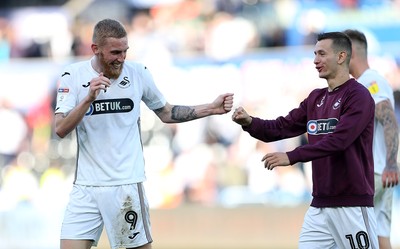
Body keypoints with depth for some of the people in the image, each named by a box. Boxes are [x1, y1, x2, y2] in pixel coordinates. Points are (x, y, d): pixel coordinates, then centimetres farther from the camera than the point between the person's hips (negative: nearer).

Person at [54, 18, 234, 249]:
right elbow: (60, 130, -10)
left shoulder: (138, 73, 2)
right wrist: (88, 99, -24)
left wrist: (212, 108, 7)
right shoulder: (73, 76, -3)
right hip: (86, 187, 0)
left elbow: (166, 113, 15)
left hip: (127, 184, 0)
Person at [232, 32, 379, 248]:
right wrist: (249, 123, -8)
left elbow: (337, 141, -22)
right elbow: (281, 128, 11)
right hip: (319, 204, 8)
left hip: (352, 204, -8)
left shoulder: (359, 96, -11)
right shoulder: (315, 98, 14)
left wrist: (291, 157, -27)